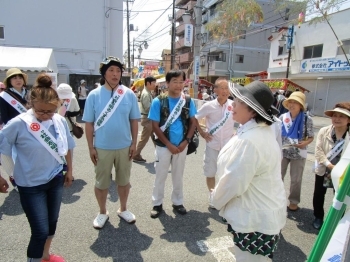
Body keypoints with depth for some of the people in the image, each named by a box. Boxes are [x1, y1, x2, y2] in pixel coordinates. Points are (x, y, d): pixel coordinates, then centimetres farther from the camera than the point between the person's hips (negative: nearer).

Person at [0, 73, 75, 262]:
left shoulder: (60, 121, -7)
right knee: (40, 230, 0)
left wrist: (69, 170, 14)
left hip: (56, 180, 5)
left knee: (52, 222, 20)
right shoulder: (18, 124, -20)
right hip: (31, 185, -4)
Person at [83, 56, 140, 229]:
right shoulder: (94, 95, -6)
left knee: (124, 180, 17)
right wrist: (91, 147, -5)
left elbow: (134, 120, 2)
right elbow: (89, 123, -3)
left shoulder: (129, 95, -3)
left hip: (124, 147, 1)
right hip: (102, 148, -1)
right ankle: (102, 212, 35)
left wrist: (134, 143, -1)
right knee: (101, 182, 13)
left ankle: (123, 209, 38)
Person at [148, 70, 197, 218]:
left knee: (178, 176, 16)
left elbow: (193, 122, 4)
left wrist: (185, 142, -8)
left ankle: (177, 202, 33)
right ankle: (157, 203, 27)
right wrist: (169, 145, -12)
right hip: (164, 146, -2)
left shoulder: (188, 101, -1)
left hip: (181, 146, 3)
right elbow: (155, 126, -9)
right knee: (160, 176, 10)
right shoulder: (158, 102, -9)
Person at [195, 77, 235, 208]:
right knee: (210, 173, 12)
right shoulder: (208, 106, -9)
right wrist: (202, 132, -2)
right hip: (212, 145, 0)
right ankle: (212, 197, 31)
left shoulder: (233, 105, -8)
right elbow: (194, 119, 2)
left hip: (228, 145, 0)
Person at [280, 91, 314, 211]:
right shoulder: (282, 117, -6)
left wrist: (305, 143, -24)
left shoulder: (307, 119, -11)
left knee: (296, 179, 11)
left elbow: (311, 137, -4)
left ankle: (293, 201, 30)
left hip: (299, 154, -2)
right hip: (283, 152, 2)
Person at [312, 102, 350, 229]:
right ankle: (318, 217, 38)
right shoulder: (324, 131, -9)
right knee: (318, 196, 14)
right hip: (323, 170, 1)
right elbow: (318, 152, -12)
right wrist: (330, 166, -18)